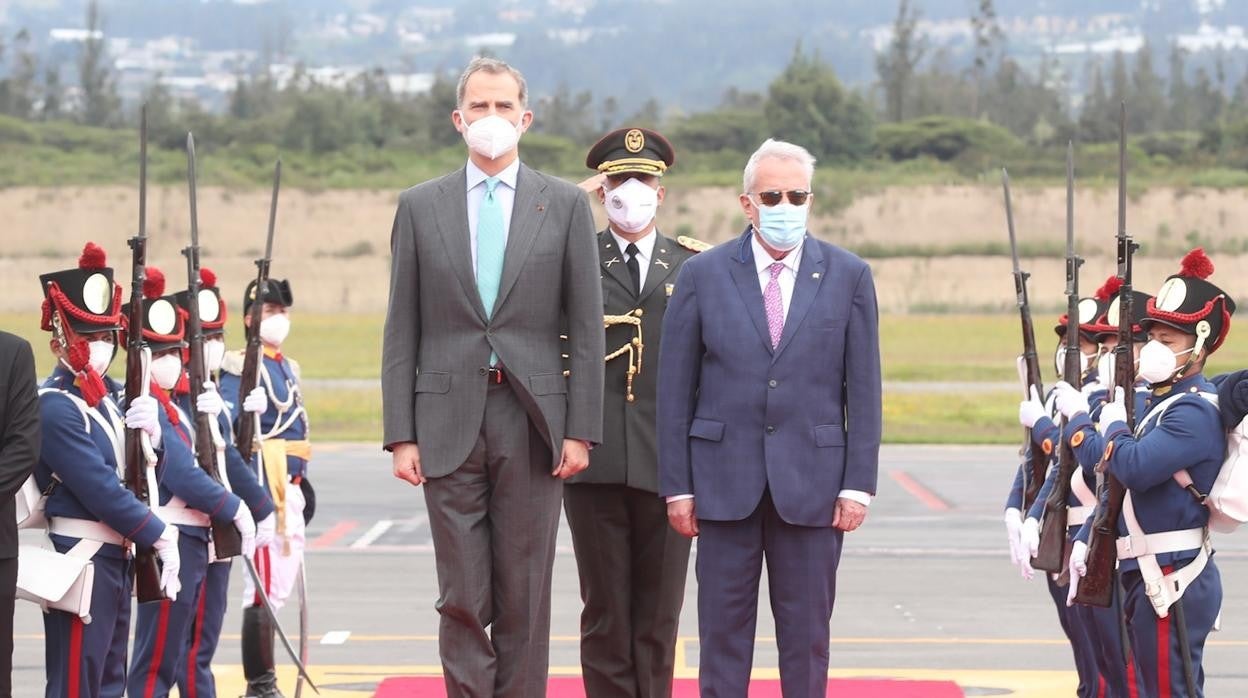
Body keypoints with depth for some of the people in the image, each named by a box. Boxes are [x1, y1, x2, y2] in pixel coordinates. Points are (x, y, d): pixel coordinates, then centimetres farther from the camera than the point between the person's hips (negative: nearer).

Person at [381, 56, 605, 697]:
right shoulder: (420, 206, 7)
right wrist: (401, 434, -1)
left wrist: (580, 429, -3)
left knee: (524, 598, 4)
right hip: (448, 422, 0)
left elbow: (585, 327, 4)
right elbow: (401, 331, 6)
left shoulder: (565, 205, 5)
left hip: (532, 424, 0)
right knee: (462, 598, 0)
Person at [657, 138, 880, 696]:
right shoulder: (703, 275, 2)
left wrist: (858, 484, -3)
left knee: (806, 631, 6)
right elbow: (675, 390, 2)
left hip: (811, 482, 0)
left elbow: (863, 391, 3)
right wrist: (677, 485, -2)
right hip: (725, 478, 0)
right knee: (723, 629, 4)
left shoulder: (849, 277, 3)